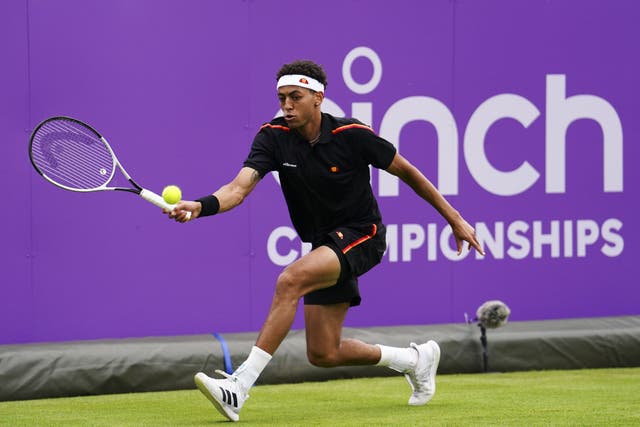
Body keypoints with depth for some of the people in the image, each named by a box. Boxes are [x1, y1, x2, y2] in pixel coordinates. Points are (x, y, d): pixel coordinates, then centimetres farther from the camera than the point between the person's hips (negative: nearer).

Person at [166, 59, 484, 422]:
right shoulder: (273, 137, -9)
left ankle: (239, 388, -36)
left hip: (361, 236, -6)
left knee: (289, 281, -32)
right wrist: (201, 207, -44)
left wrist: (454, 219, 1)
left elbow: (406, 171, -3)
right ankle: (416, 359, 31)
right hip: (323, 244, 6)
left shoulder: (352, 135, -16)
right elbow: (240, 186, -22)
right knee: (323, 355, 6)